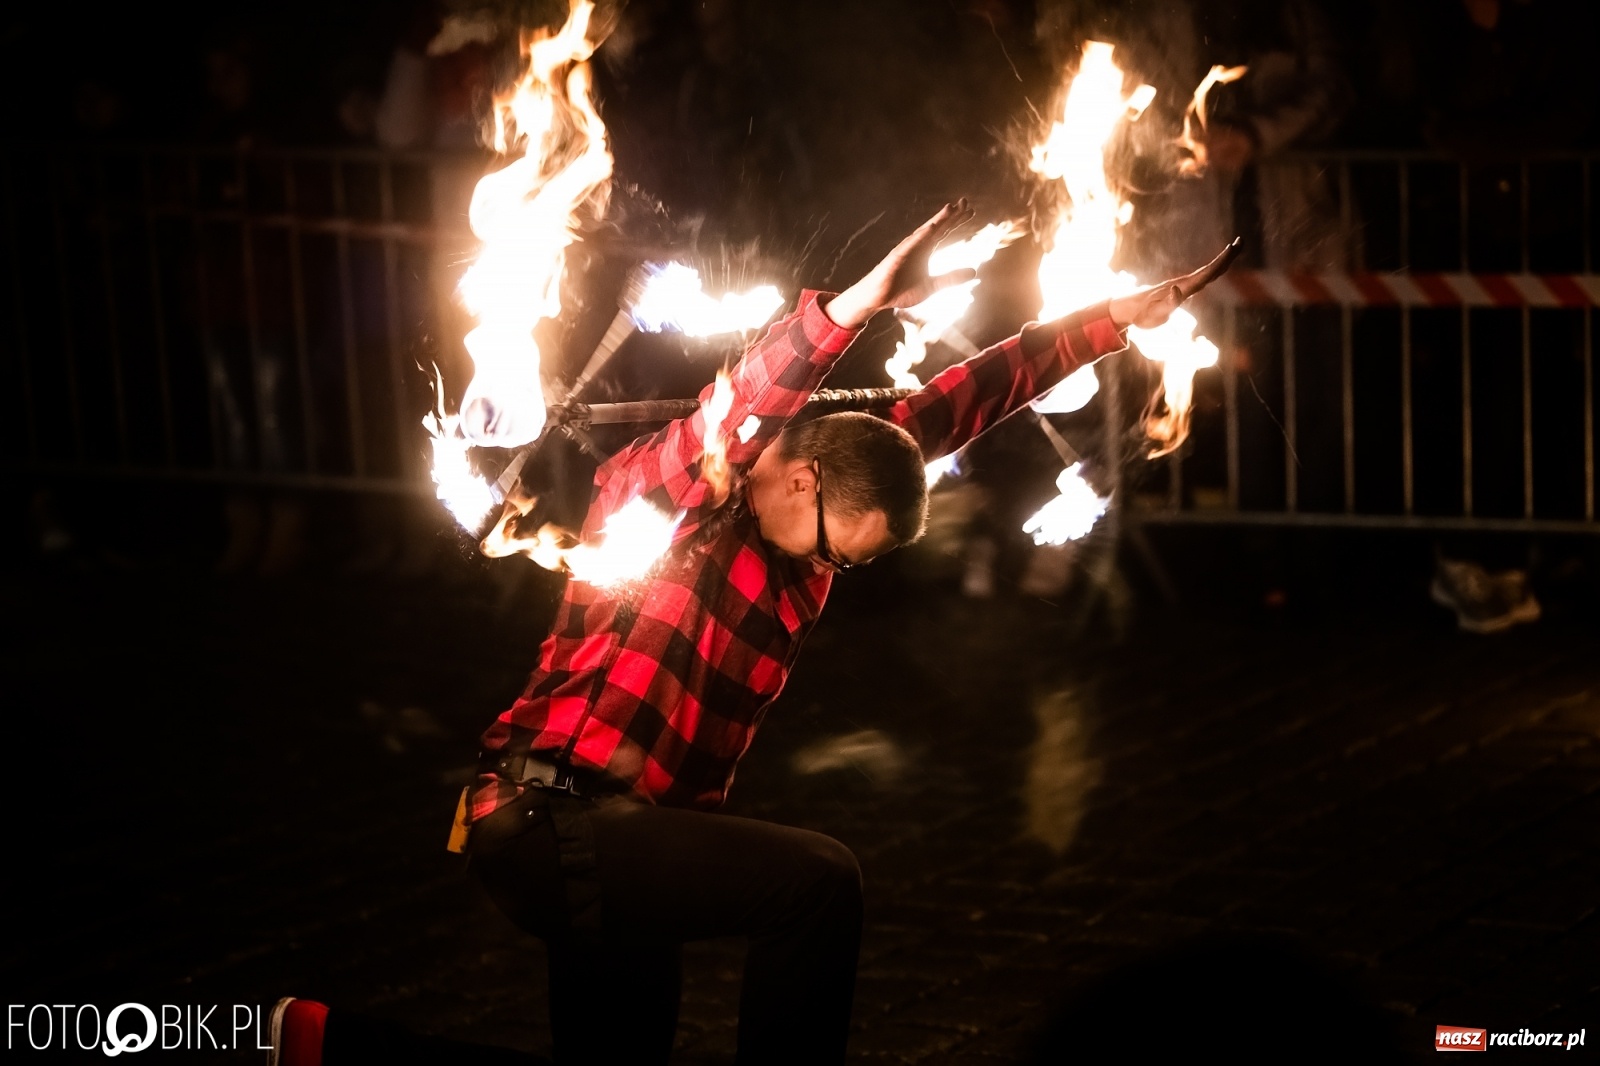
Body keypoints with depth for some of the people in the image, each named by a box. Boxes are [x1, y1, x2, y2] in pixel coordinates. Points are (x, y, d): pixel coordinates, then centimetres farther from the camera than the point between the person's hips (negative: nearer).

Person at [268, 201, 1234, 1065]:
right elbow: (741, 412, -33)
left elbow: (960, 405, 13)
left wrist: (1115, 322, 15)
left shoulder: (810, 521, 9)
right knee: (817, 882, -23)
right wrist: (863, 301, -47)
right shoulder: (659, 487, -11)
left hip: (615, 843, 9)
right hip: (547, 818, -9)